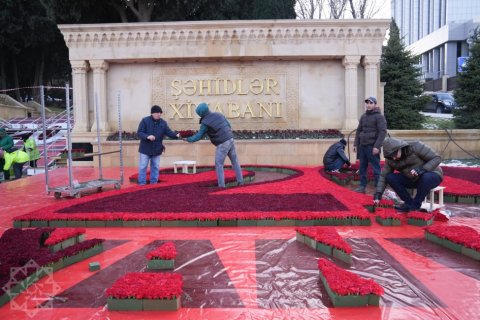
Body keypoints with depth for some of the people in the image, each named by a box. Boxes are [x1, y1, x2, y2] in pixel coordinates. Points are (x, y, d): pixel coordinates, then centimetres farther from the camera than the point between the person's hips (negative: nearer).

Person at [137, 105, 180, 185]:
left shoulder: (163, 123, 3)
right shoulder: (145, 121, -9)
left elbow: (169, 132, -4)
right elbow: (139, 132, -13)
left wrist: (176, 135, -25)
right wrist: (147, 136, -32)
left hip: (157, 149, 4)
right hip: (145, 149, -4)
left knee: (155, 167, 11)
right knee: (143, 166, 1)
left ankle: (154, 182, 21)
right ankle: (142, 183, 10)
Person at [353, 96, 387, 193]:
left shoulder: (379, 117, -4)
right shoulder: (363, 116, 15)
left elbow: (382, 132, -12)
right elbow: (358, 131, 17)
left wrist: (377, 146, -19)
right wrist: (356, 144, 9)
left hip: (372, 147, -6)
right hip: (362, 146, 6)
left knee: (376, 168, -2)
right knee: (362, 167, 9)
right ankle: (362, 186, 17)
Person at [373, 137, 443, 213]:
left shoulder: (416, 147, -21)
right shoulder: (390, 160, -8)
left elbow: (437, 158, -19)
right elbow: (383, 176, -9)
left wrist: (422, 169, -34)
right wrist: (378, 194, -22)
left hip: (432, 176, -4)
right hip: (413, 180, 5)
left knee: (426, 177, -39)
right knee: (390, 177, -16)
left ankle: (416, 204, -18)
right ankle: (409, 202, -8)